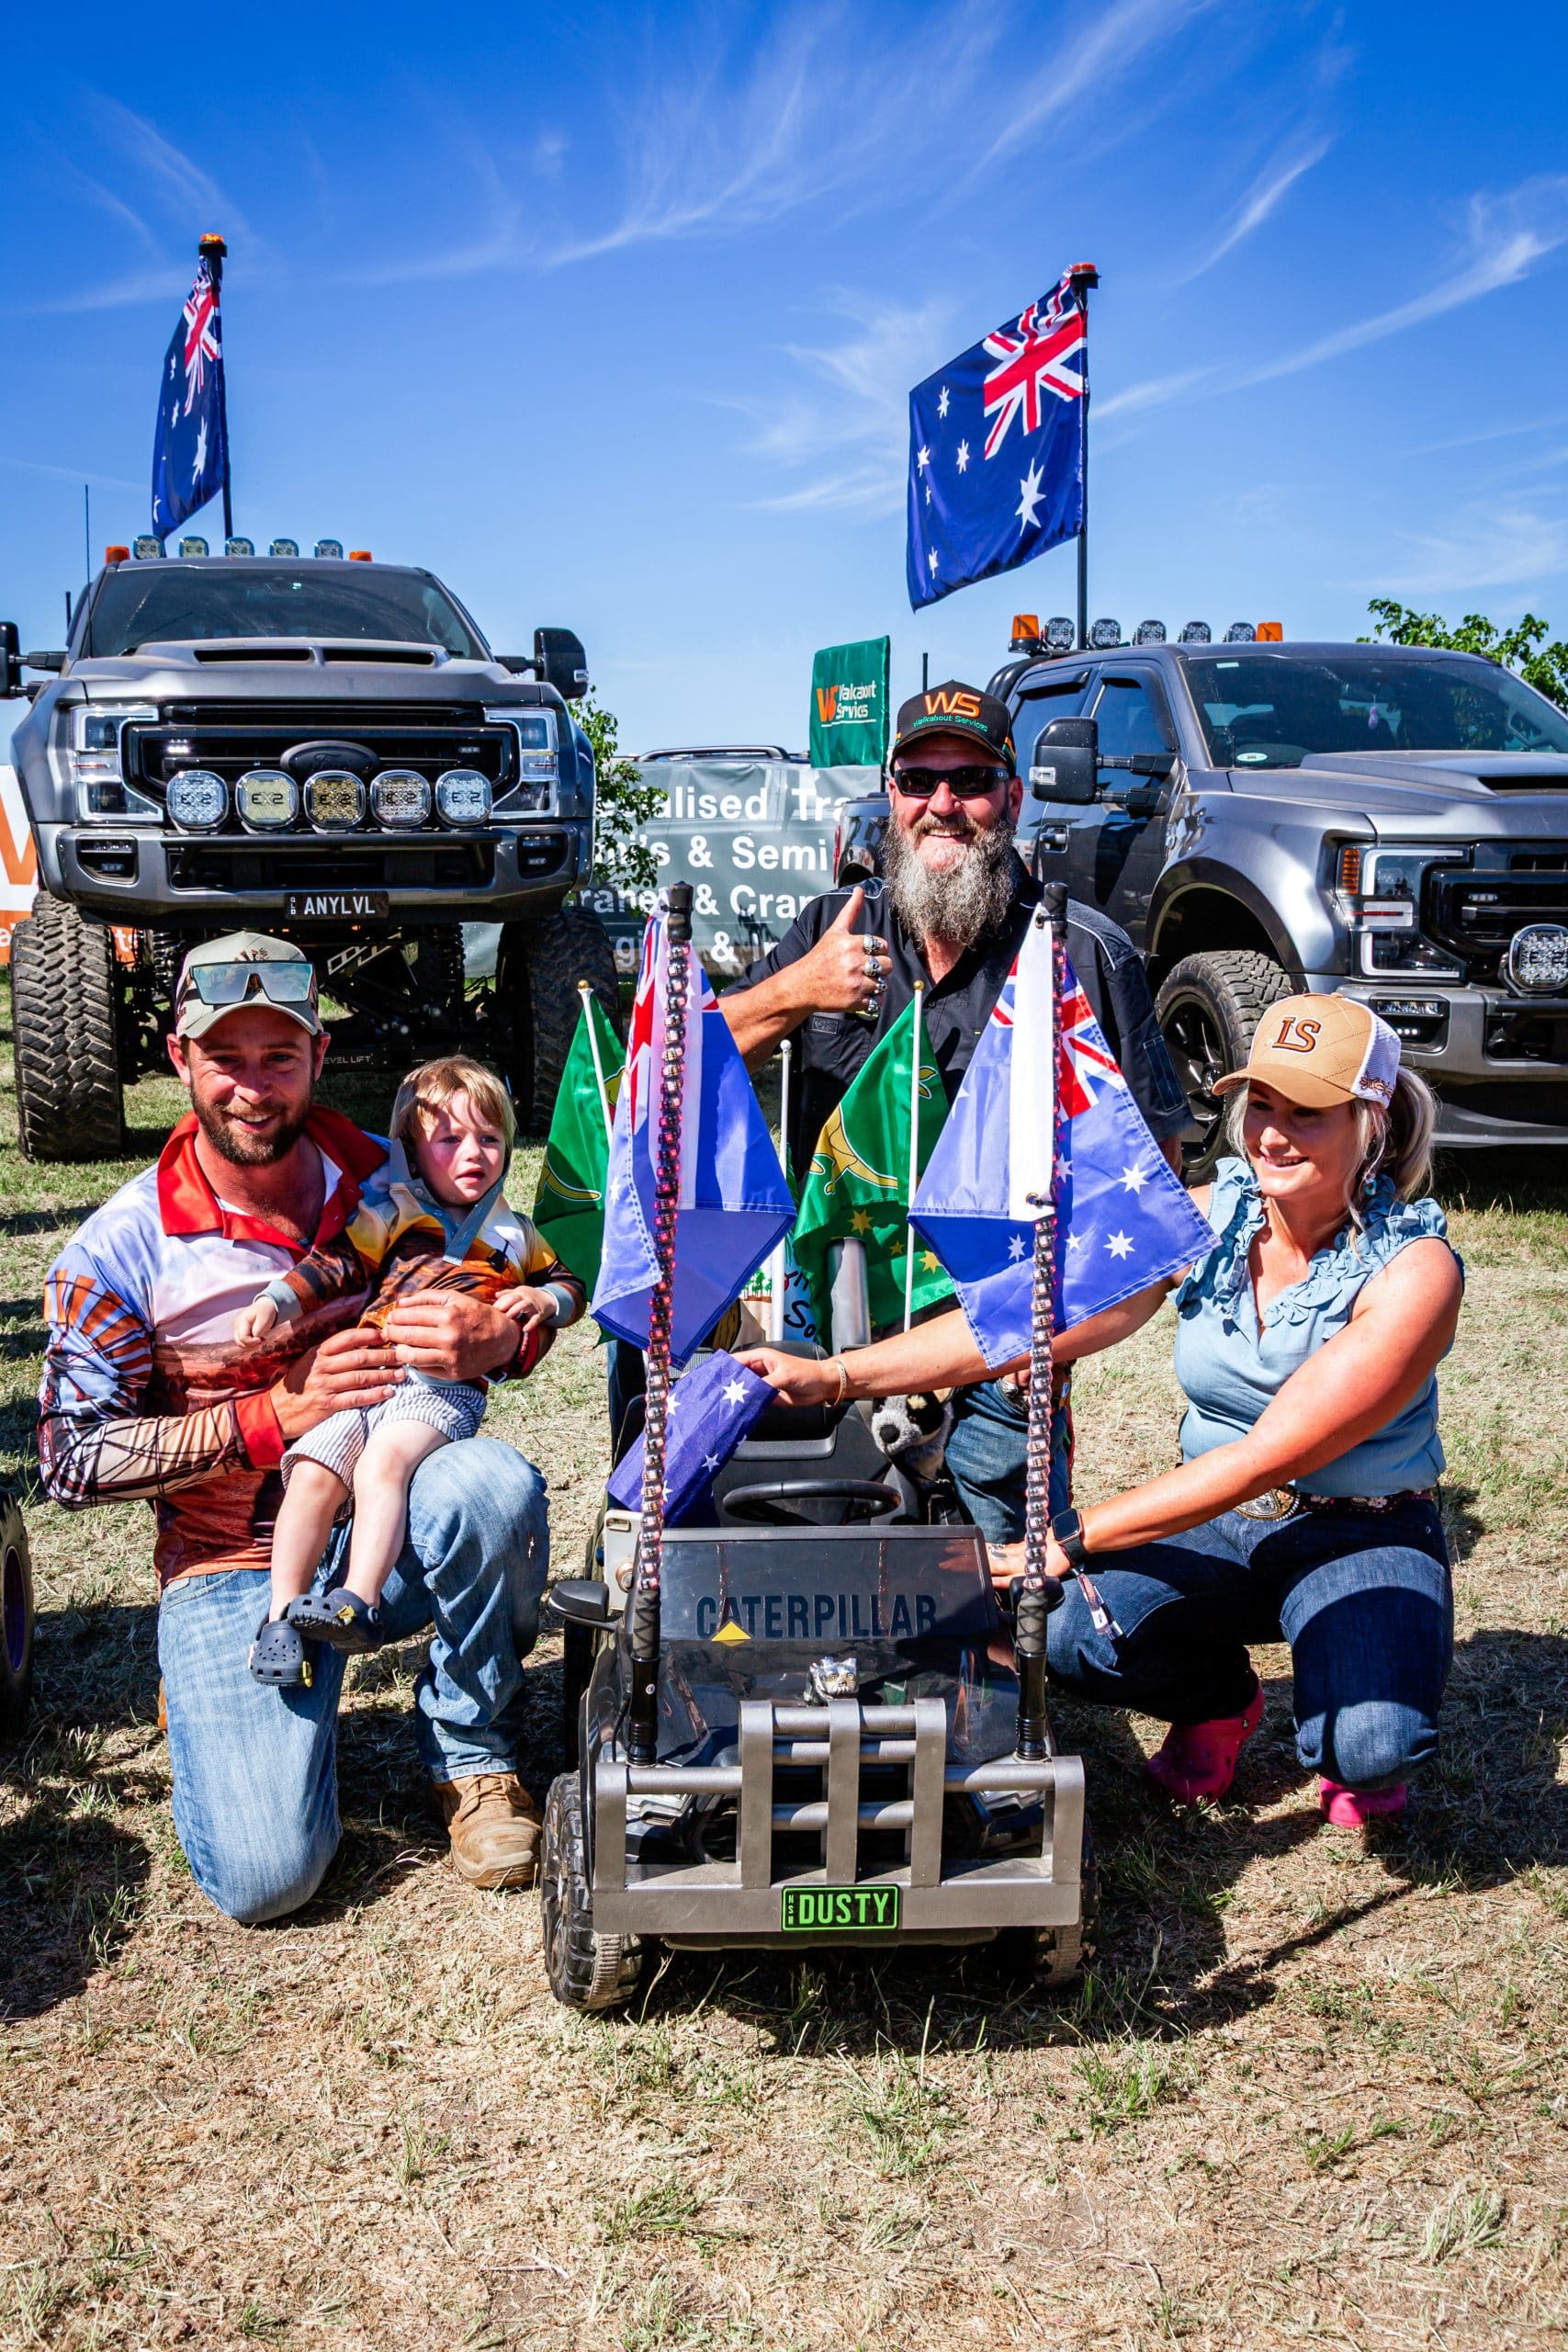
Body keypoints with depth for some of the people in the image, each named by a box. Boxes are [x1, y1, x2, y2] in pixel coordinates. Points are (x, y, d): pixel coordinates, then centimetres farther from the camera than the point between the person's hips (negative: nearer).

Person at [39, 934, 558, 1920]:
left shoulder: (387, 1182, -2)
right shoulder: (124, 1248, -9)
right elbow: (74, 1459, -9)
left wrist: (496, 1337, -20)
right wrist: (277, 1415, -21)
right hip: (236, 1569, -2)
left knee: (493, 1483, -34)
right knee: (266, 1877, -19)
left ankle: (474, 1752, -7)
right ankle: (225, 1698, 17)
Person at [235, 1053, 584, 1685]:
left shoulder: (512, 1236, 21)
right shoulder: (391, 1214, 15)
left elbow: (569, 1285, 30)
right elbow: (334, 1265, 8)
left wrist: (543, 1300, 7)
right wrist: (274, 1301, -7)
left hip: (447, 1388, -1)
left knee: (383, 1463, -32)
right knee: (312, 1471, -22)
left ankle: (359, 1603, -39)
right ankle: (282, 1615, -17)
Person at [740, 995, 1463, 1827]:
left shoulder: (1412, 1269, -21)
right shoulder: (1206, 1220, -8)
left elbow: (1270, 1457, -27)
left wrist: (1074, 1537, -31)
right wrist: (832, 1375, -20)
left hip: (1362, 1536, -3)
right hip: (1215, 1519, 4)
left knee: (1369, 1746, -32)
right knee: (1064, 1631, -26)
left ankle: (1348, 1737, 9)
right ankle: (1217, 1698, 9)